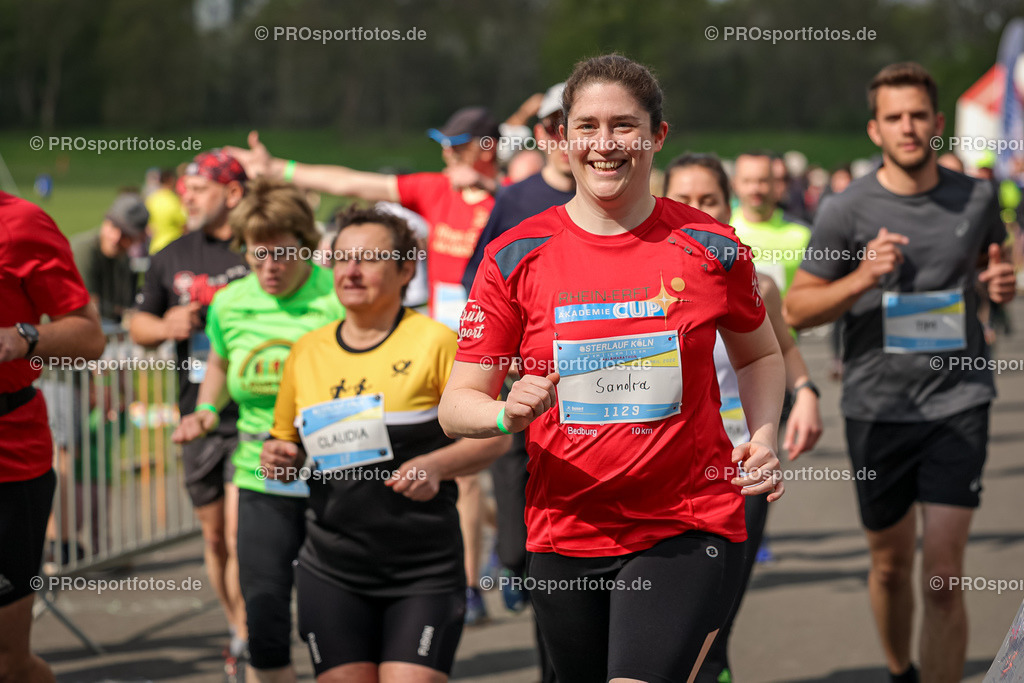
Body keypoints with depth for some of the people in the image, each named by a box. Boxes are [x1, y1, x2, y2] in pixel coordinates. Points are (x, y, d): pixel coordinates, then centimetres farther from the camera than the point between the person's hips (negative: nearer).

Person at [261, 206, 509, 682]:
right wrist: (280, 458, -1)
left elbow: (494, 435, -2)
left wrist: (435, 465, -19)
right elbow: (289, 443, 21)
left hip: (424, 570, -3)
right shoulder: (307, 352, 10)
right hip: (332, 568, 4)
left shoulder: (434, 342, -3)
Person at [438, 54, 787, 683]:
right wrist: (509, 414, -21)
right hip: (565, 534, 2)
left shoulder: (710, 247, 0)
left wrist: (763, 436, -1)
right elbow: (458, 404, 1)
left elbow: (759, 354, 18)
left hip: (687, 532, -2)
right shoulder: (516, 257, -1)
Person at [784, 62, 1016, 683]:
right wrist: (862, 278, -20)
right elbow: (796, 309, -2)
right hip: (877, 407, 0)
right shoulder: (848, 210, -6)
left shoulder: (975, 198, 1)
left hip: (958, 402, 0)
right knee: (891, 566, 15)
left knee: (944, 578, -9)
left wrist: (1003, 283, -3)